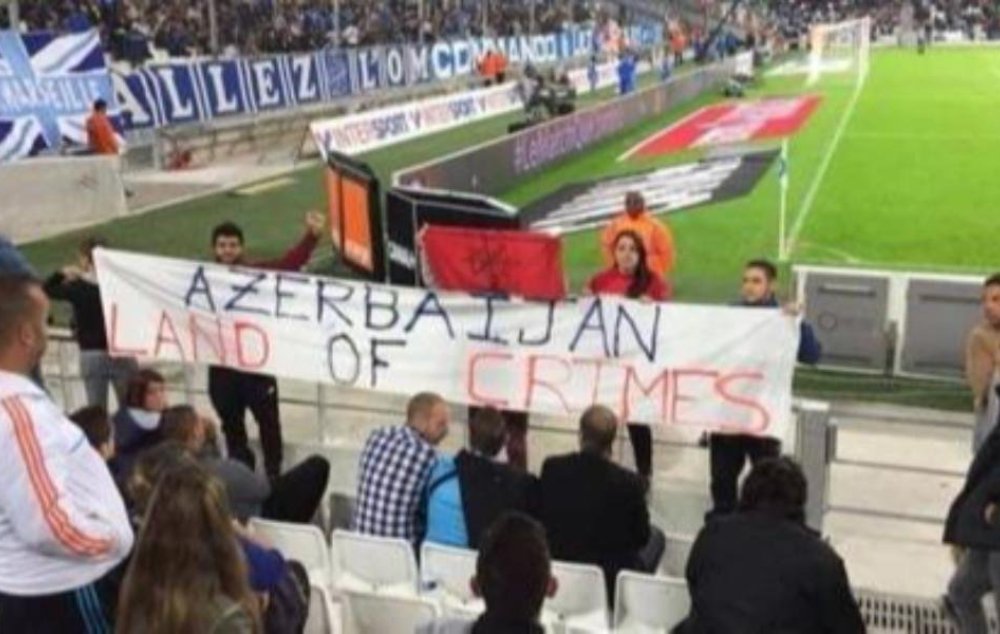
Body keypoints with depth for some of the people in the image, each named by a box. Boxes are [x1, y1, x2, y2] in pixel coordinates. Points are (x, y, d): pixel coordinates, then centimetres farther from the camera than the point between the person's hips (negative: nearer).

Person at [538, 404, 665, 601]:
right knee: (656, 536, 24)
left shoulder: (551, 468, -15)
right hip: (611, 578, -4)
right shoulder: (628, 483, -24)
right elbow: (641, 538, -9)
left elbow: (540, 520, 0)